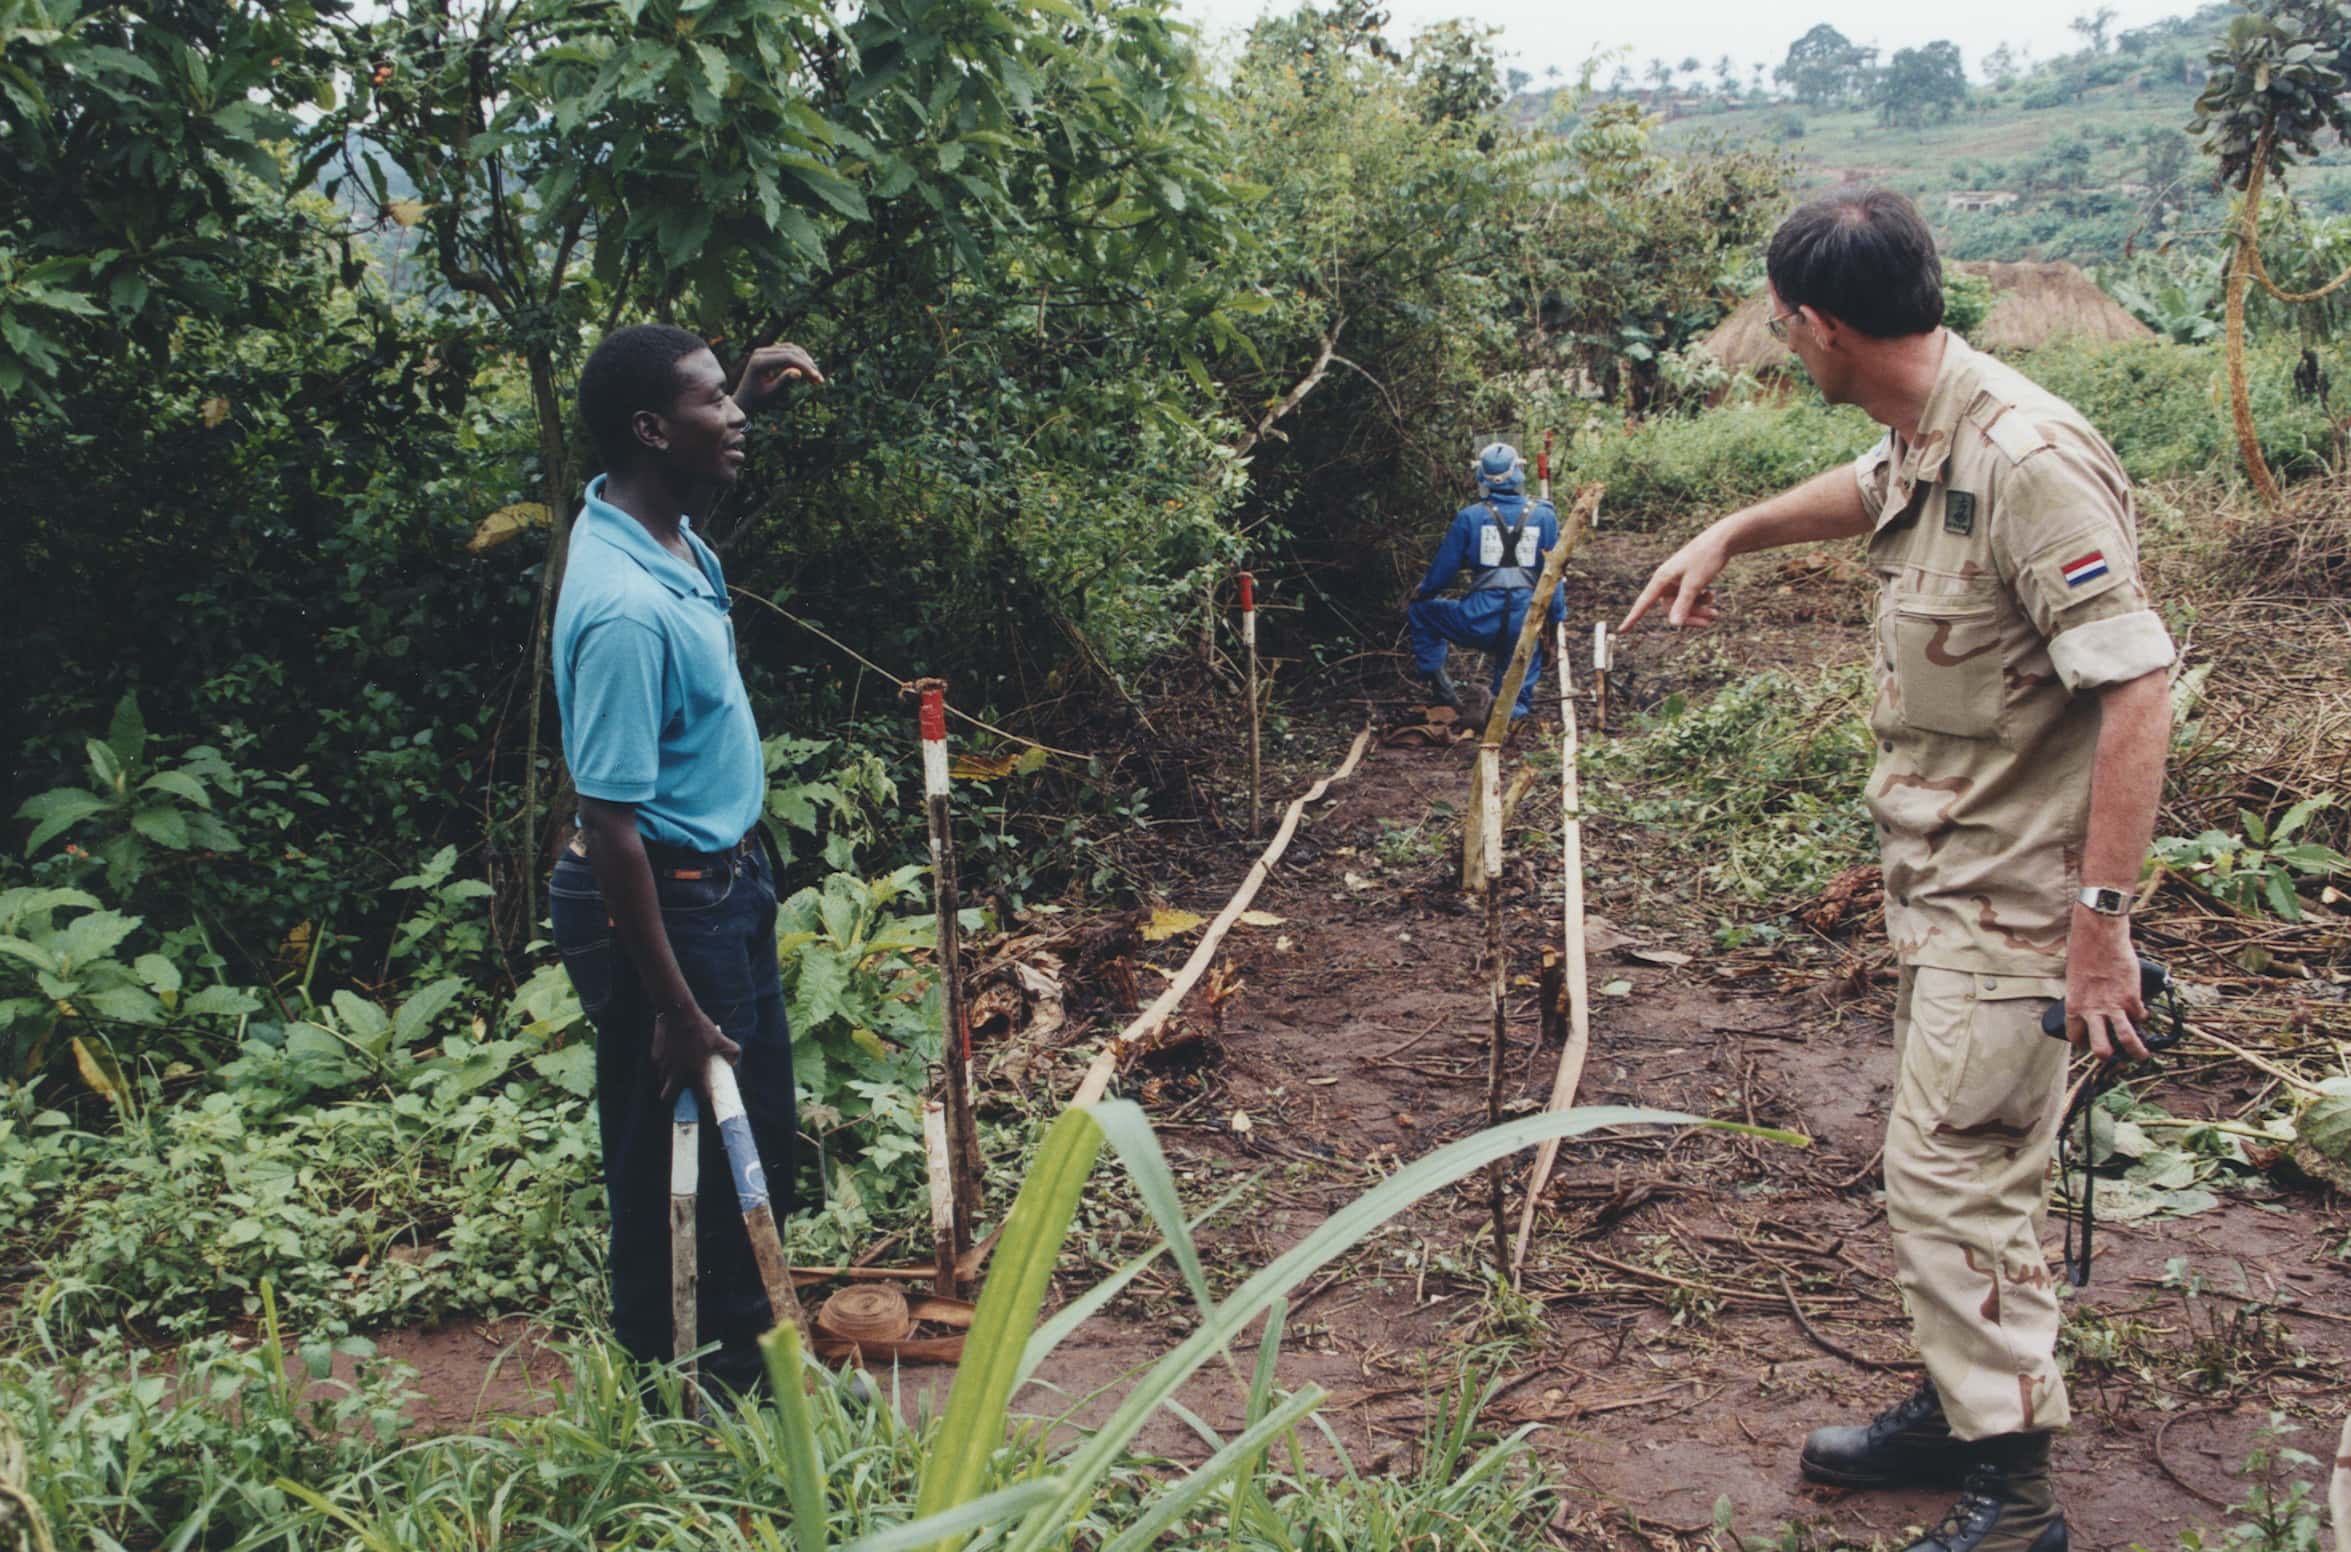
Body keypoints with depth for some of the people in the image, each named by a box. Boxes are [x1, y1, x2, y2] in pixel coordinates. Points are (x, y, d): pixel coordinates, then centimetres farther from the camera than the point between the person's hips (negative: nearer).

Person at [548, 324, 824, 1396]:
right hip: (664, 903, -10)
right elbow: (610, 828, -27)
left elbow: (700, 471, 29)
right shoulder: (626, 609, -29)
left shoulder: (661, 526, -1)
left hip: (728, 880, 10)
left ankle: (745, 1364, 39)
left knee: (760, 1136, 21)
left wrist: (751, 395, 12)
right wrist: (674, 1009, -24)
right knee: (671, 1163, 7)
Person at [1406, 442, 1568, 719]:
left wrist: (1421, 592, 27)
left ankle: (1437, 681, 17)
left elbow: (1444, 569, 7)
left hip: (1479, 621, -3)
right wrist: (1557, 617, 20)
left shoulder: (1469, 517, 0)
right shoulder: (1544, 516, 6)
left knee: (1420, 611, 23)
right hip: (1526, 626, 3)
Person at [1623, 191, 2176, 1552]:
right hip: (1943, 877, 10)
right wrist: (1729, 535, 31)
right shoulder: (1922, 441, 3)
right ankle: (1959, 1411, 36)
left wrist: (2099, 914, -27)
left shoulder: (2029, 461, -26)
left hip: (2015, 899, -10)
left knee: (1954, 1176, -3)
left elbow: (2138, 689, -27)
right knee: (1959, 1159, 19)